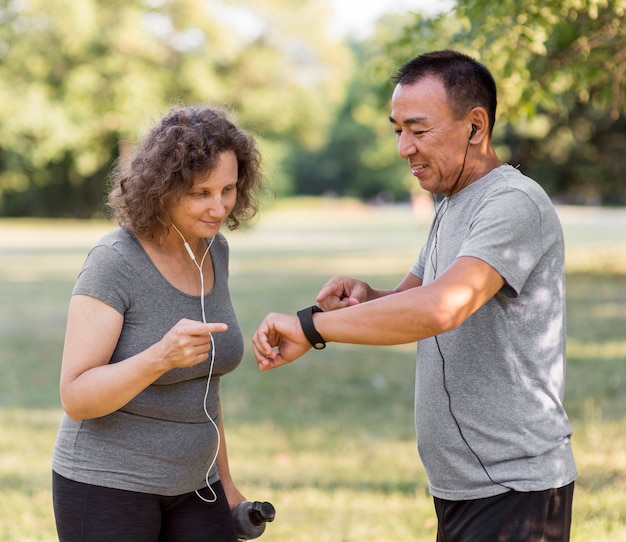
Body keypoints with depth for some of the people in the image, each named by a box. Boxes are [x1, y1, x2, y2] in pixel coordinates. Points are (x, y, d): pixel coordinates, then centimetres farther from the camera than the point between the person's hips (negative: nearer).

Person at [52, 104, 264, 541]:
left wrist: (223, 481, 14)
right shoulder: (115, 262, -21)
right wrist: (162, 356, -38)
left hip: (188, 486, 7)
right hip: (107, 486, -6)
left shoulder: (210, 249, 1)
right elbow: (76, 399, -23)